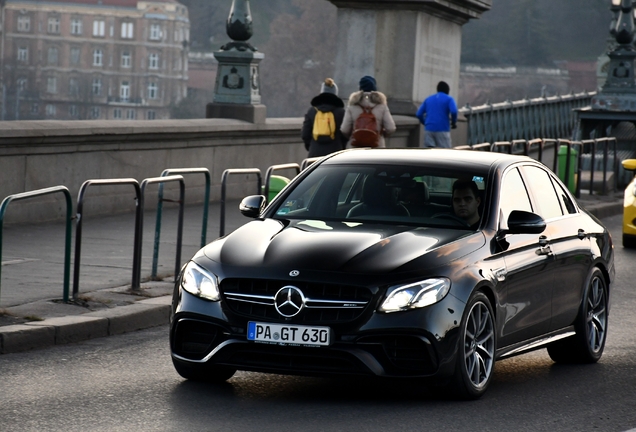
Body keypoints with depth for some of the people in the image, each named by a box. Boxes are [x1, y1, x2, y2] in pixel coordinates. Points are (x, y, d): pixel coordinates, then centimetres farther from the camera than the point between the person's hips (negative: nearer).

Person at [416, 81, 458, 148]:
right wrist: (454, 123, 3)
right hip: (442, 130, -4)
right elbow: (453, 111, -13)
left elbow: (419, 114, 11)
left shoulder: (428, 99, 17)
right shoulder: (449, 99, 4)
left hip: (429, 130, 4)